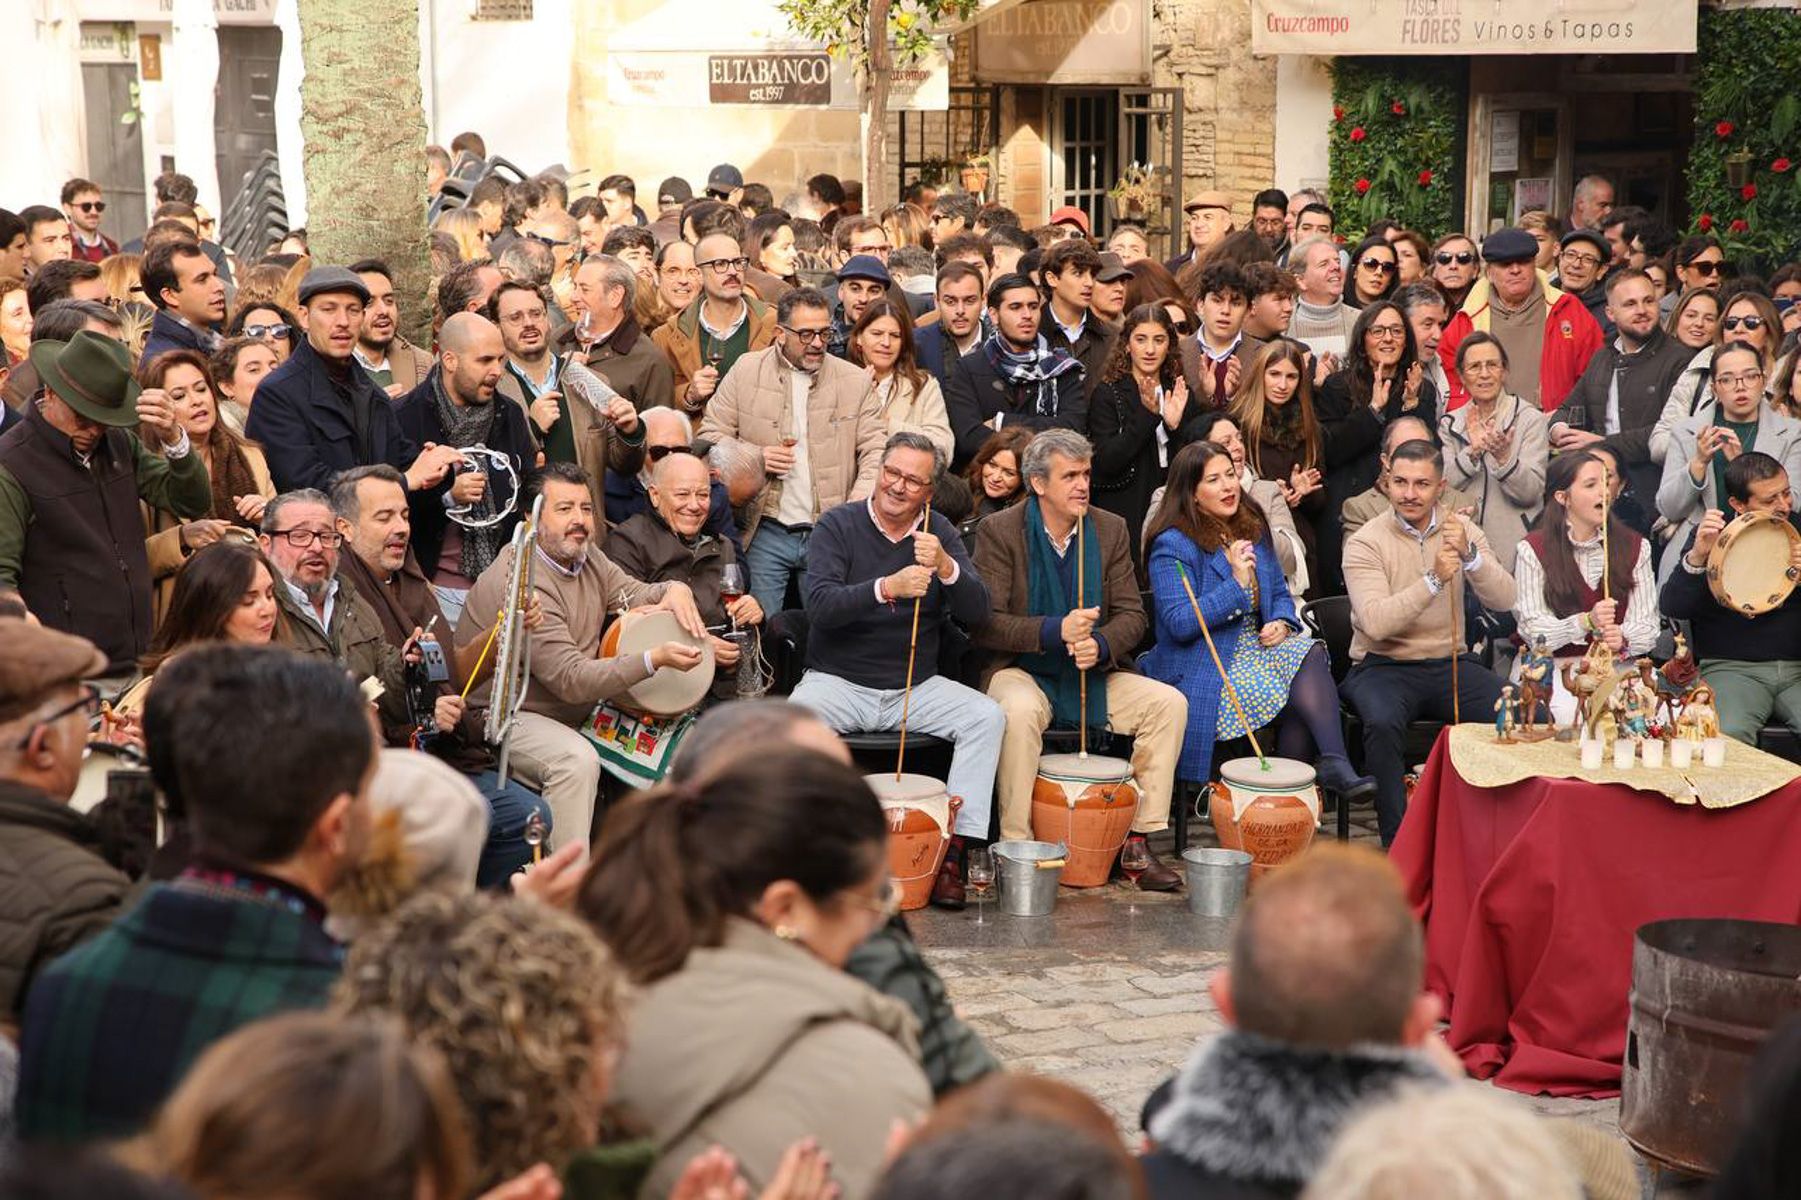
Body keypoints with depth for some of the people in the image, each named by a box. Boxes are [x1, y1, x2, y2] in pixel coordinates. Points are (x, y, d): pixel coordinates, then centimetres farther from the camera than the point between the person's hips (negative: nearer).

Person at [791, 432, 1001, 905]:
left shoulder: (940, 532, 5)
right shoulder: (838, 525, -3)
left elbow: (977, 614, -5)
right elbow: (819, 605, -19)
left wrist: (946, 567, -24)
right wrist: (887, 588, -34)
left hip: (916, 687, 3)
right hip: (838, 682, -3)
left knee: (987, 716, -21)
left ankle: (955, 850, -21)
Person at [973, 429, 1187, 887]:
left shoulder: (1111, 530, 6)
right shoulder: (1000, 531, -7)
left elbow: (1131, 614, 5)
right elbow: (984, 624, -13)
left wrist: (1100, 645, -19)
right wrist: (1056, 631, -27)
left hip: (1093, 674, 5)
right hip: (1020, 672, -5)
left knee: (1169, 702, -16)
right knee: (1020, 711, -38)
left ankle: (1140, 838, -10)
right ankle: (1016, 845, -27)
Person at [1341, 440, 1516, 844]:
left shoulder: (1461, 529, 5)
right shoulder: (1366, 543, -7)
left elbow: (1505, 600, -7)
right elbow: (1375, 623, -22)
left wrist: (1470, 554, -23)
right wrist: (1434, 579, -29)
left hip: (1450, 664, 4)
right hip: (1384, 666, -3)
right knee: (1383, 722, -35)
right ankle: (1397, 842, -23)